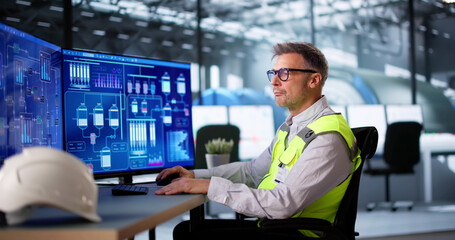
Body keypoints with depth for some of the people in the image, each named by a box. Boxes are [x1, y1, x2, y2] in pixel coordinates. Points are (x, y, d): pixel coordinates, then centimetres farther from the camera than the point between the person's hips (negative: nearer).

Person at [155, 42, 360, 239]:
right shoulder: (291, 127, 14)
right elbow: (253, 171, 23)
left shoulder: (328, 138, -20)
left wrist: (211, 186, -23)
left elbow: (282, 205, -27)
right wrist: (195, 176, 10)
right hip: (270, 223, 9)